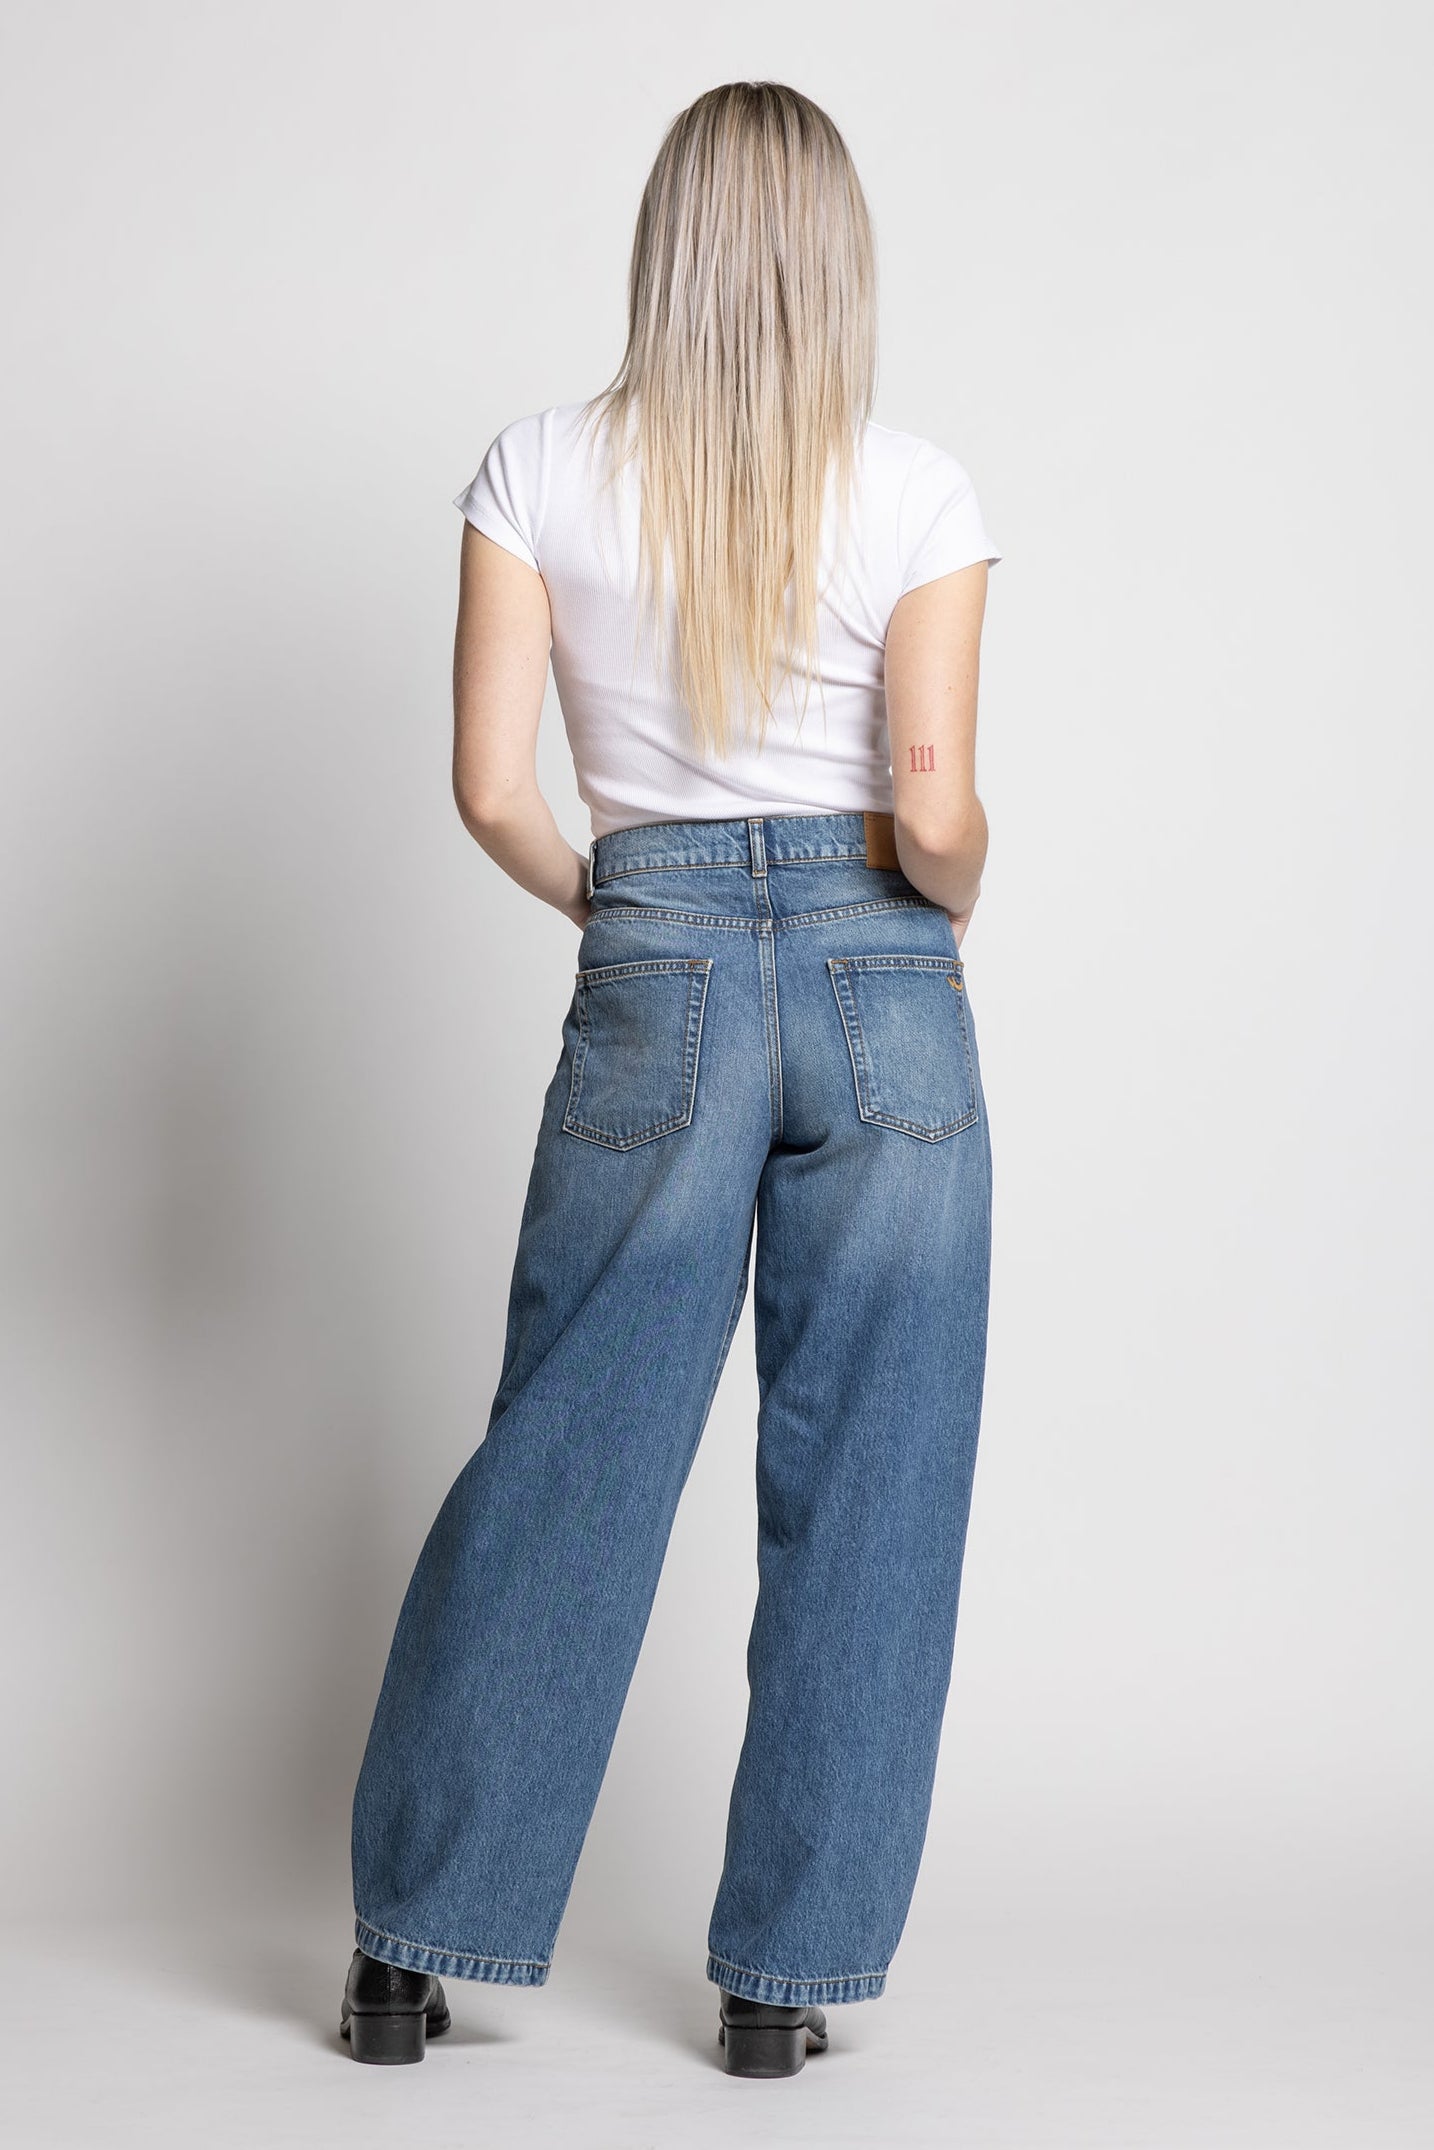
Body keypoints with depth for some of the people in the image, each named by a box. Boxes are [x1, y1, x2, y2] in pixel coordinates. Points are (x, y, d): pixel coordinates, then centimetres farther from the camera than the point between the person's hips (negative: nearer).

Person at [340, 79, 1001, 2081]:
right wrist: (952, 910, 10)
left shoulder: (543, 469, -1)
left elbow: (490, 786, -2)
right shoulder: (917, 487, -5)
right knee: (861, 1486, 8)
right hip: (883, 983, -1)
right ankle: (786, 1976, 15)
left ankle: (415, 1951, 17)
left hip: (655, 979, 1)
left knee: (562, 1464, 9)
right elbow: (934, 816, -11)